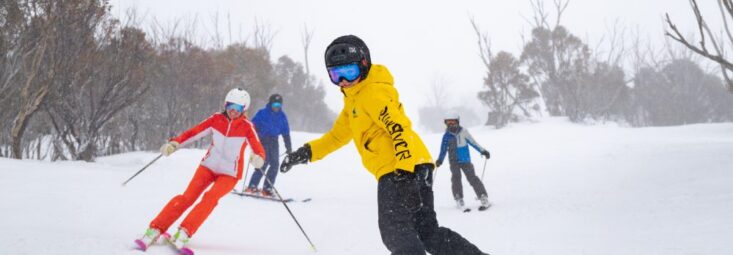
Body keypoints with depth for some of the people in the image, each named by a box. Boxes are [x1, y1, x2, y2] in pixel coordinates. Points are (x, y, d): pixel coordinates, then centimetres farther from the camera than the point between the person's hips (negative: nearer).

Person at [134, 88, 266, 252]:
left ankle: (184, 234, -28)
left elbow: (258, 150, -25)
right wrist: (175, 143, -20)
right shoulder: (217, 119, -5)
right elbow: (194, 132, -6)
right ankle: (155, 230, -12)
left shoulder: (247, 127, -14)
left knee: (211, 197, -27)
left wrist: (258, 159, -48)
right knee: (188, 197, -13)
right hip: (209, 166, 2)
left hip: (230, 174, -2)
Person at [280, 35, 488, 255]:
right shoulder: (354, 99, 22)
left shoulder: (373, 93, -9)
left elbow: (400, 128, -20)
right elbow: (338, 135, 32)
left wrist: (404, 170, -29)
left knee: (396, 233, -10)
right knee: (428, 231, 13)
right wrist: (307, 152, 22)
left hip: (399, 170, -10)